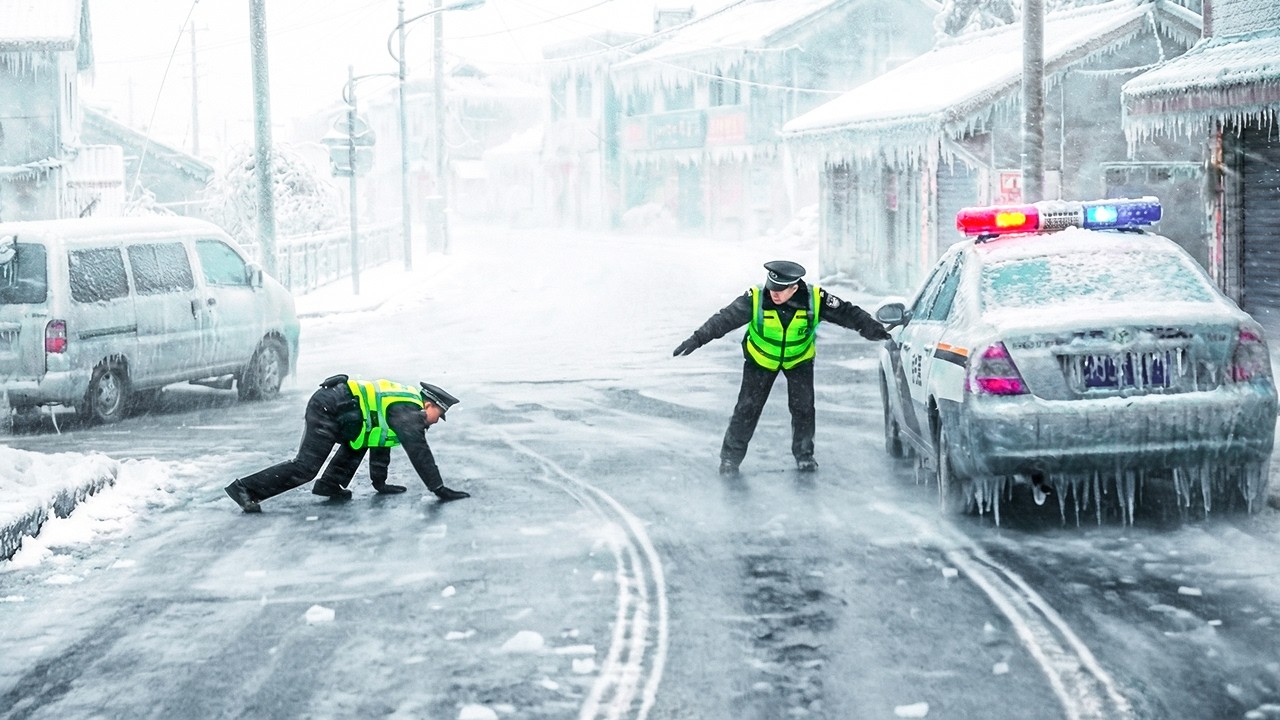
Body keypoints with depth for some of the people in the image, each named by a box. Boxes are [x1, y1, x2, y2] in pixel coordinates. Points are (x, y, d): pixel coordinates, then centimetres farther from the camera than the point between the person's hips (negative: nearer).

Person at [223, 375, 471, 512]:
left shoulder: (402, 404, 24)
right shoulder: (409, 412, -4)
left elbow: (380, 441, 32)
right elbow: (420, 454, -10)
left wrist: (379, 481, 33)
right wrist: (439, 489, -7)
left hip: (326, 401, 10)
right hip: (327, 410, -10)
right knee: (304, 468, -12)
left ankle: (330, 484, 15)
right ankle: (245, 488, -13)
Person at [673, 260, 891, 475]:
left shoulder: (815, 299, -26)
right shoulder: (755, 299, -29)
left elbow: (847, 313, -19)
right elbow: (725, 318, -29)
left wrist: (873, 329, -25)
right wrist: (697, 339, -36)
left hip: (799, 360, 1)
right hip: (761, 359, -1)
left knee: (803, 407, -5)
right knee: (748, 407, -5)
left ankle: (804, 455, 16)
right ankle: (730, 456, 7)